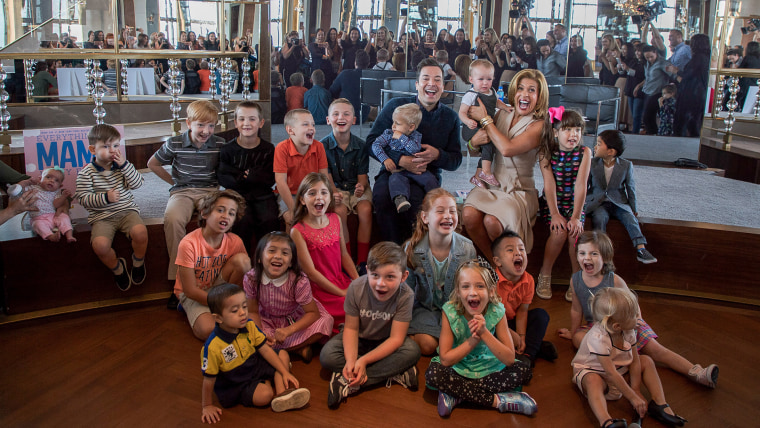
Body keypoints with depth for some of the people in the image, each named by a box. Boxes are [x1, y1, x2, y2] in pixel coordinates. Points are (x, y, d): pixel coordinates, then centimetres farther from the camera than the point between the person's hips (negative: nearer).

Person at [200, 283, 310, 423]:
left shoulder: (249, 326, -12)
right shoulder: (213, 346, -29)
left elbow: (265, 350, -4)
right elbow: (209, 379, -19)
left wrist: (284, 372, -7)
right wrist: (207, 406, -9)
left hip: (254, 364, 7)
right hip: (235, 384, -7)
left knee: (283, 355, -1)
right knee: (264, 395, -30)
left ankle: (281, 394, -14)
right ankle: (267, 382, 3)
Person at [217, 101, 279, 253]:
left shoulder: (268, 149, 4)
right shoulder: (228, 149, 3)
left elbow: (270, 179, -4)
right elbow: (223, 178, -5)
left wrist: (245, 176, -14)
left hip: (262, 195, 1)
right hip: (237, 195, -1)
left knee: (270, 220, -24)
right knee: (243, 221, -27)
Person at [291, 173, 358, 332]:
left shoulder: (335, 219, 4)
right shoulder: (298, 231, -14)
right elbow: (310, 272, -14)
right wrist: (341, 293, -13)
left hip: (342, 281, 6)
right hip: (319, 288, -6)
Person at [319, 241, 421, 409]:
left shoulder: (405, 295, -28)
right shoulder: (356, 288, -24)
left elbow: (396, 338, -25)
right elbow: (351, 328, -15)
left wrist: (364, 360, -35)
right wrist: (351, 360, -33)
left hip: (385, 343, -1)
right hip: (359, 339, 1)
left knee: (412, 351, -30)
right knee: (327, 356, -25)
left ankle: (348, 383, -29)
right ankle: (393, 373, -23)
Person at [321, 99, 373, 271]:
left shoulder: (360, 145, -2)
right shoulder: (323, 145, -5)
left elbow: (362, 175, -3)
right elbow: (327, 176, -7)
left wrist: (361, 187, -27)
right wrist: (333, 193, -27)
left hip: (356, 187, 1)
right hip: (336, 188, -1)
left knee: (365, 209, -28)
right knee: (340, 211, -31)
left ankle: (362, 262, -17)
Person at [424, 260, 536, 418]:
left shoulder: (497, 312, -17)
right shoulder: (450, 312, -21)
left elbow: (509, 359, -18)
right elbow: (445, 359, -21)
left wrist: (484, 333, -30)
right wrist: (474, 339, -30)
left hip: (489, 368, 2)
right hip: (457, 368, -2)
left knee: (524, 371, -21)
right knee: (433, 374, -31)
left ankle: (456, 395, -23)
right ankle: (497, 401, -24)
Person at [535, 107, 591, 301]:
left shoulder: (584, 152, -5)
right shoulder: (546, 152, -7)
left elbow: (580, 185, -13)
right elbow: (549, 184, -14)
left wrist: (576, 216, -20)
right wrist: (555, 214, -22)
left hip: (574, 203, 1)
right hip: (551, 202, -1)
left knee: (575, 231, -25)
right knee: (560, 231, -25)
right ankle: (545, 276, -6)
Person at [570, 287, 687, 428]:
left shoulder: (628, 331, -15)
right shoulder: (598, 337, -38)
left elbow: (634, 361, -6)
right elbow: (611, 373, -34)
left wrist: (636, 390, -12)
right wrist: (633, 397, -30)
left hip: (619, 368, 8)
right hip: (590, 371, -8)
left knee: (646, 361, -2)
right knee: (593, 380, -39)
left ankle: (659, 404, -5)